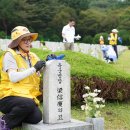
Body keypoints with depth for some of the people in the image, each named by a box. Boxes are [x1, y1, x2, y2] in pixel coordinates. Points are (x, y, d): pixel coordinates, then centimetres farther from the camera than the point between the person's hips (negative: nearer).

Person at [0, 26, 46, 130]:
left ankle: (16, 120, 7)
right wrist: (34, 69, -20)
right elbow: (13, 77, -19)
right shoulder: (10, 55, -5)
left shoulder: (33, 56, 15)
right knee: (28, 104, -33)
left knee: (37, 117, -21)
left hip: (28, 96, 5)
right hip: (9, 96, -5)